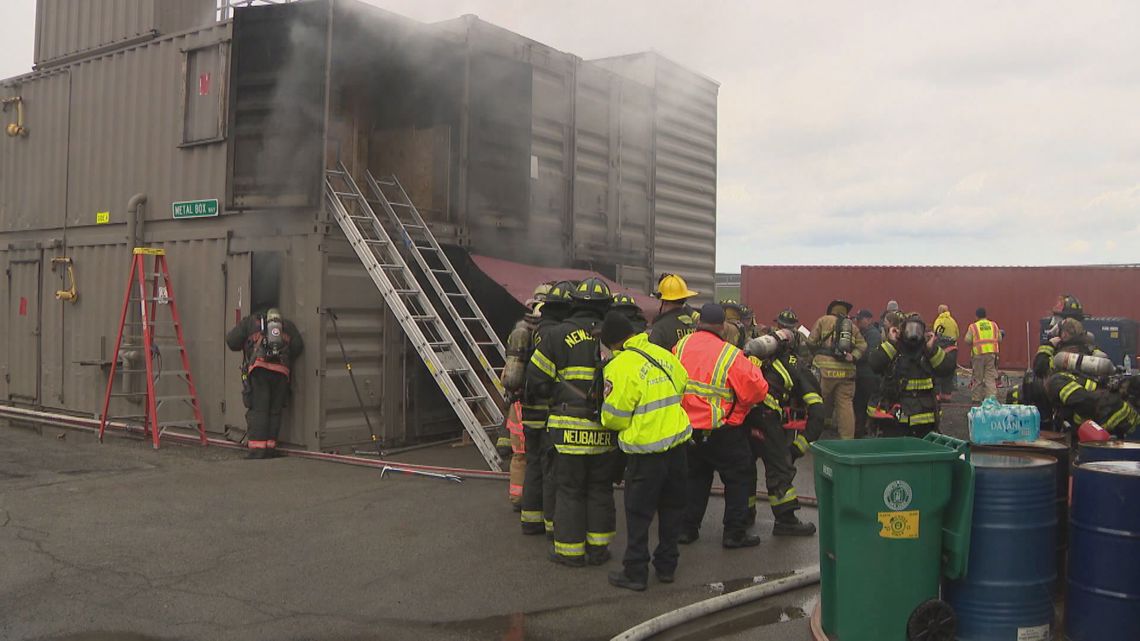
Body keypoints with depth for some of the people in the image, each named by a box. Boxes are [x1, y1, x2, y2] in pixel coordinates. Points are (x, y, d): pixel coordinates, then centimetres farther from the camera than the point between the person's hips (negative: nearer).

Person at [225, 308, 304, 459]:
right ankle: (270, 448, 9)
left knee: (257, 410, -1)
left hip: (259, 368, -2)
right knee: (275, 411, 10)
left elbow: (232, 341, 9)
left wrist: (246, 344, 29)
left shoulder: (249, 322, 19)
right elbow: (298, 346, 10)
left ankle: (257, 448, -7)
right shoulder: (288, 325, 24)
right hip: (281, 372, 2)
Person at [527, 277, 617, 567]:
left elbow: (536, 376, -4)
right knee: (600, 489, 14)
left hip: (570, 426, -2)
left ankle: (570, 550, 14)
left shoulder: (560, 335, -6)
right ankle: (598, 548, 21)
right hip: (604, 428, 2)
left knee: (570, 489, 8)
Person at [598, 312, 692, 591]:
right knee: (671, 507, 18)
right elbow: (683, 387, 15)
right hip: (678, 441, 6)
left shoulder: (620, 367, -16)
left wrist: (606, 421, 8)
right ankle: (667, 565, 28)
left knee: (639, 512, 7)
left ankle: (635, 572, 14)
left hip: (645, 448, -6)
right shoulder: (663, 354, 3)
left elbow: (614, 417, -14)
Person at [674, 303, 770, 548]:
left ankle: (686, 528, 25)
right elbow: (757, 389, -16)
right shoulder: (731, 356, -17)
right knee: (738, 479, 12)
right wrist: (752, 367, 2)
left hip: (688, 430, 5)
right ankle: (735, 533, 14)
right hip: (723, 433, -5)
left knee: (695, 477, 21)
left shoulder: (680, 347, -4)